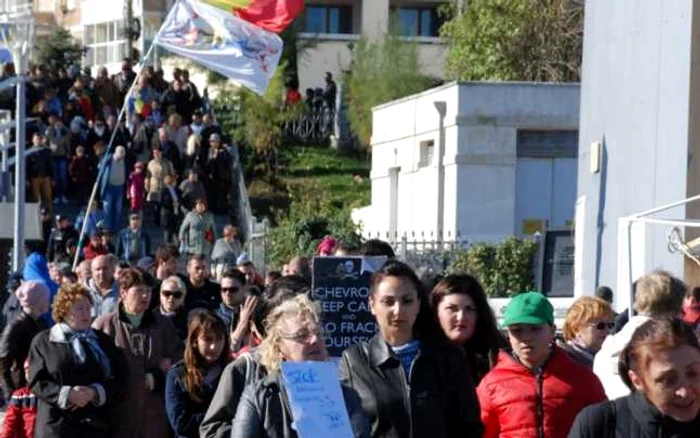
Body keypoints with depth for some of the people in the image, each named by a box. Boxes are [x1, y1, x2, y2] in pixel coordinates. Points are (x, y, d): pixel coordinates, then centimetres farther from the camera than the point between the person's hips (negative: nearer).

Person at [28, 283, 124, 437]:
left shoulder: (103, 341, 13)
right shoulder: (43, 341, 5)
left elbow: (117, 379, 7)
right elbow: (36, 382, -2)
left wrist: (95, 392, -13)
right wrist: (66, 394, -18)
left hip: (96, 425, 3)